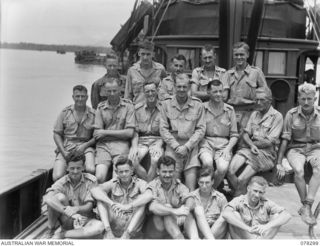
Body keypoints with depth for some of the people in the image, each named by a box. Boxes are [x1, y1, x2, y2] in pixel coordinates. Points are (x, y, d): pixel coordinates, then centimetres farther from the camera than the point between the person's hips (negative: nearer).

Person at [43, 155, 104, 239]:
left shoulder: (91, 180, -7)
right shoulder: (62, 182, -10)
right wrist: (67, 210, -44)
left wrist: (76, 209, -35)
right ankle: (51, 229, -8)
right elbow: (47, 198, -30)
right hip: (66, 219, -1)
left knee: (99, 227, -33)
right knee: (60, 197, -28)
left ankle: (61, 234, -19)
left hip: (84, 220, 1)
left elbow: (89, 206, -12)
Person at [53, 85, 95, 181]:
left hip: (84, 147, -1)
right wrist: (63, 152, -6)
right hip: (65, 146, 1)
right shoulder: (65, 112, 8)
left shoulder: (93, 114, 6)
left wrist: (85, 145, -11)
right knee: (57, 177, -21)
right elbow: (56, 134, 8)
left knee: (91, 170, -31)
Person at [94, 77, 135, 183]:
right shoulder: (100, 107, 12)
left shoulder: (128, 106, 6)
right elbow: (96, 134, 6)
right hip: (103, 144, 1)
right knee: (99, 177, -18)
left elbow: (129, 133, -1)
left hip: (121, 144, -1)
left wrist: (106, 132, 0)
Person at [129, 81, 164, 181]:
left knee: (156, 160, -33)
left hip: (157, 140, -2)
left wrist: (158, 145, -16)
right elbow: (135, 130, 8)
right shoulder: (137, 108, 10)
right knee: (131, 160, -27)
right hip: (141, 140, 2)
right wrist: (134, 147, -8)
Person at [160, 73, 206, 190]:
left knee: (191, 171, -12)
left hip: (191, 145, 0)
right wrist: (176, 146, -8)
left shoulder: (197, 105, 6)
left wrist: (187, 146, -8)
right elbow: (163, 129, 4)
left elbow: (201, 129, 3)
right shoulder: (166, 104, 7)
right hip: (172, 145, 0)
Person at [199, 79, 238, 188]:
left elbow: (234, 135, 11)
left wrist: (228, 149, -5)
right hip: (206, 142, -1)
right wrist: (201, 144, -13)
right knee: (208, 162, -34)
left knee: (223, 168, -28)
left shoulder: (229, 110, 11)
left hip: (224, 144, 1)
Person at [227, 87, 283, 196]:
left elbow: (269, 142, -9)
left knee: (241, 180, -24)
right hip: (250, 149, 6)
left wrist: (253, 143, 0)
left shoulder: (277, 116, -4)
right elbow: (246, 134, 11)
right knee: (230, 171, -20)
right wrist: (251, 145, -9)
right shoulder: (254, 114, 16)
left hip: (267, 153, -6)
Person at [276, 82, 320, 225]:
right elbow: (285, 139, -3)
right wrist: (279, 163, -6)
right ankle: (306, 207, -16)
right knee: (298, 171, -32)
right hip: (296, 148, -1)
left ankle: (306, 207, -32)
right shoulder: (292, 114, -4)